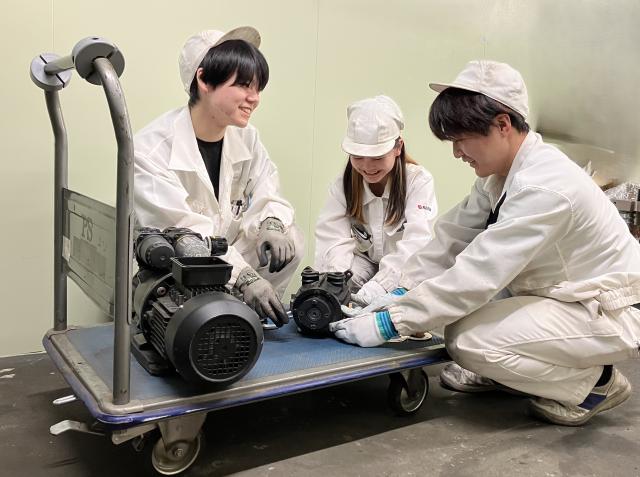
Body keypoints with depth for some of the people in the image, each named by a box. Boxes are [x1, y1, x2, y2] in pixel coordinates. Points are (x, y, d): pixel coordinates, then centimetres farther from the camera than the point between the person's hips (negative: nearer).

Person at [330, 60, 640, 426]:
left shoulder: (543, 187, -30)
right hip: (565, 296, 9)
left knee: (467, 340, -23)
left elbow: (478, 275, -32)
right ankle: (498, 372, 16)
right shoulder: (501, 171, -3)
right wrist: (401, 294, -11)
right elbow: (454, 236, -2)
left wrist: (389, 323, -28)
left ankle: (594, 381, -1)